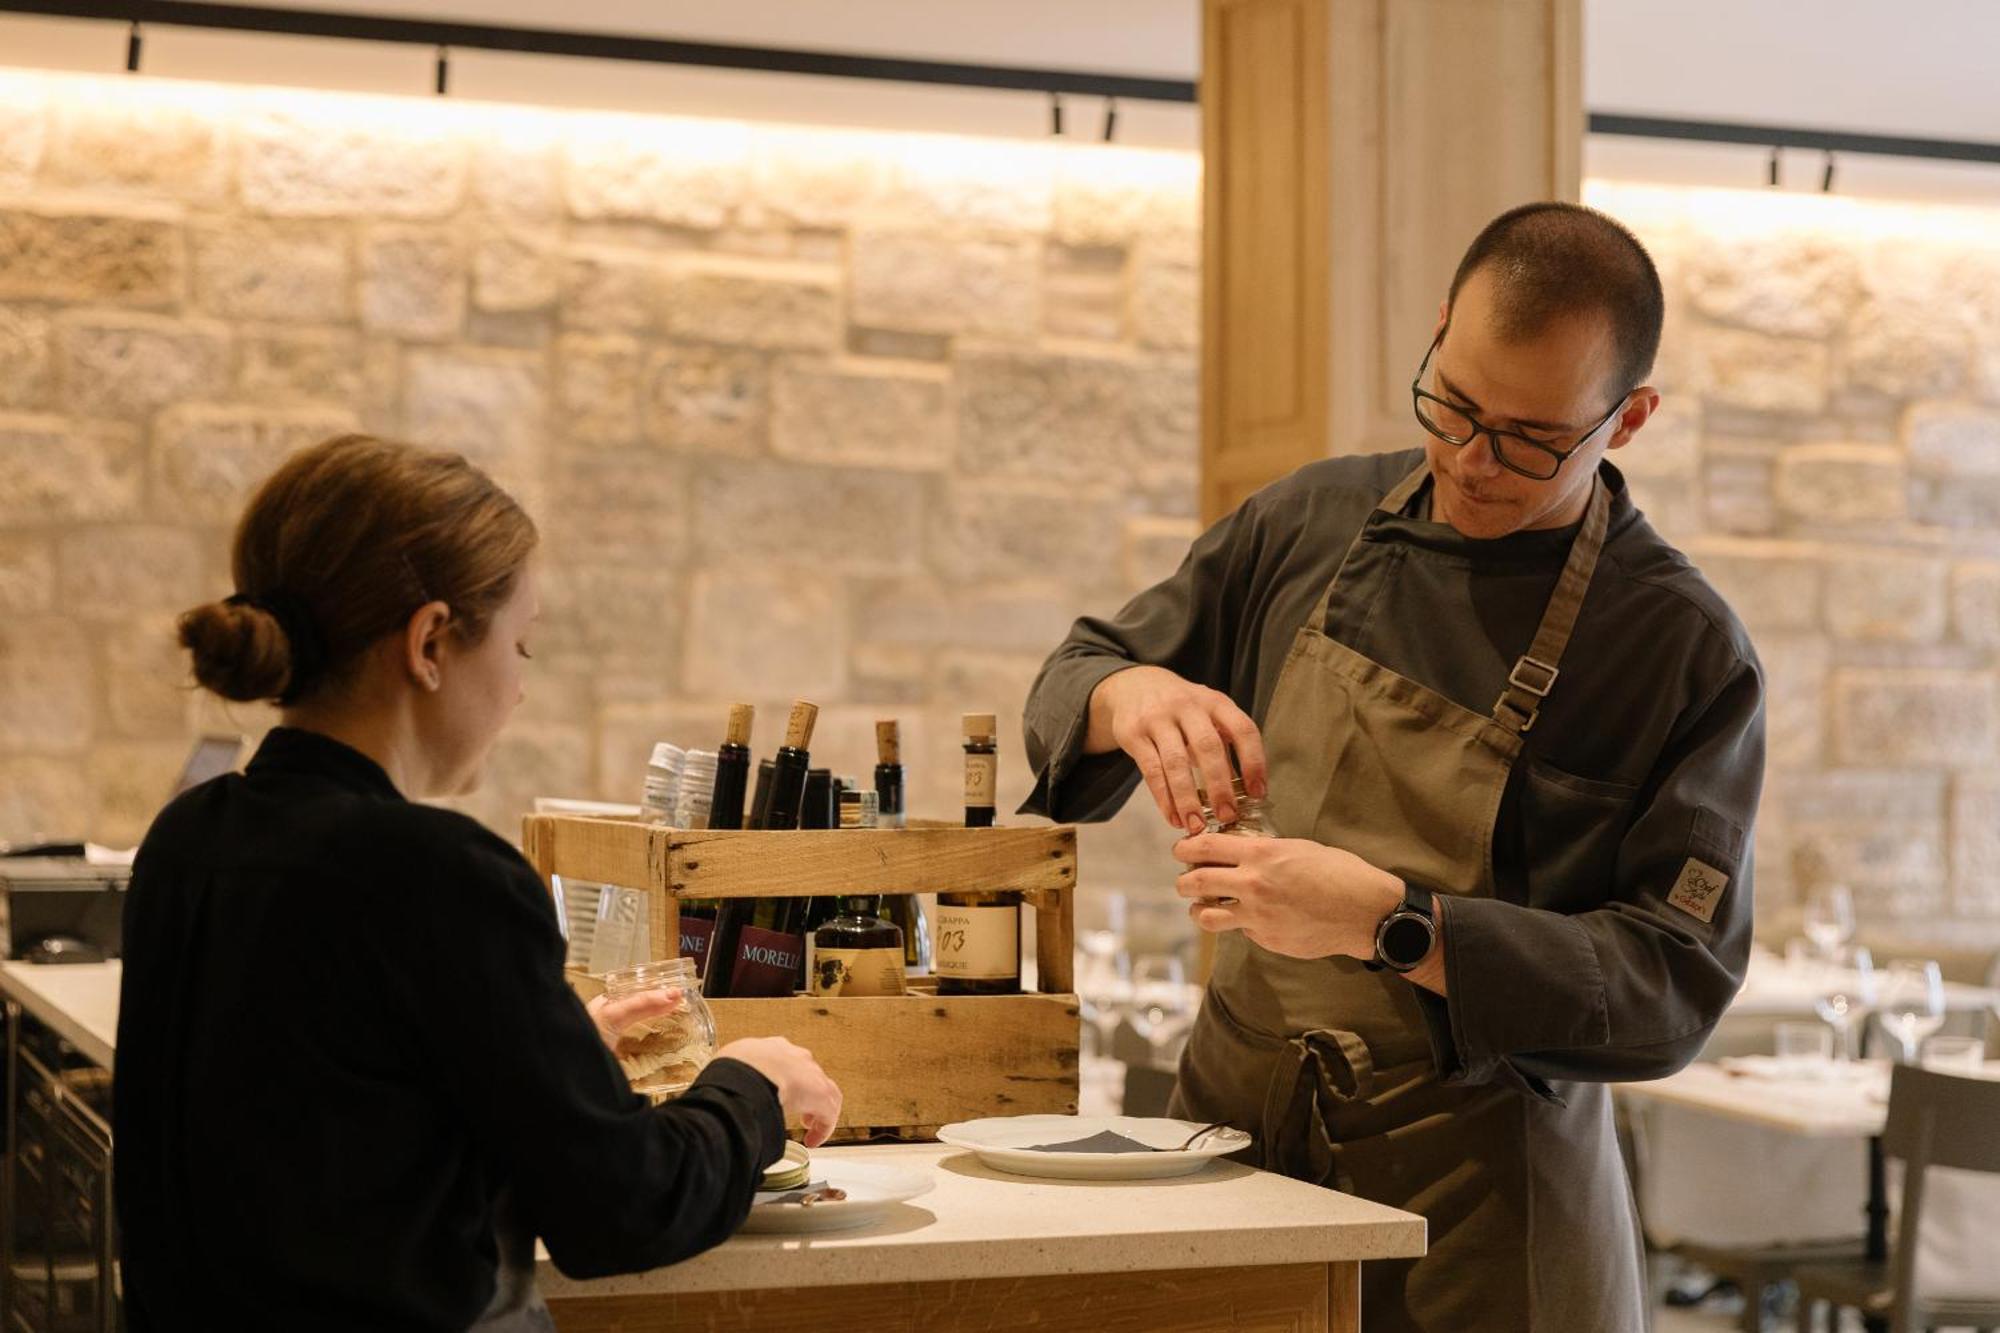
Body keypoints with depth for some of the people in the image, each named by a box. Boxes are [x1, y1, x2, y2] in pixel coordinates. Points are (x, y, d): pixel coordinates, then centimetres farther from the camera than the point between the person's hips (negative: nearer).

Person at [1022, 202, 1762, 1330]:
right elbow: (1078, 683, 11)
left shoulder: (1688, 651, -11)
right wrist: (1127, 698, -15)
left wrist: (1392, 927, -28)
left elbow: (1677, 982, -17)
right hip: (1238, 1130, 4)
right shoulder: (1314, 524, 2)